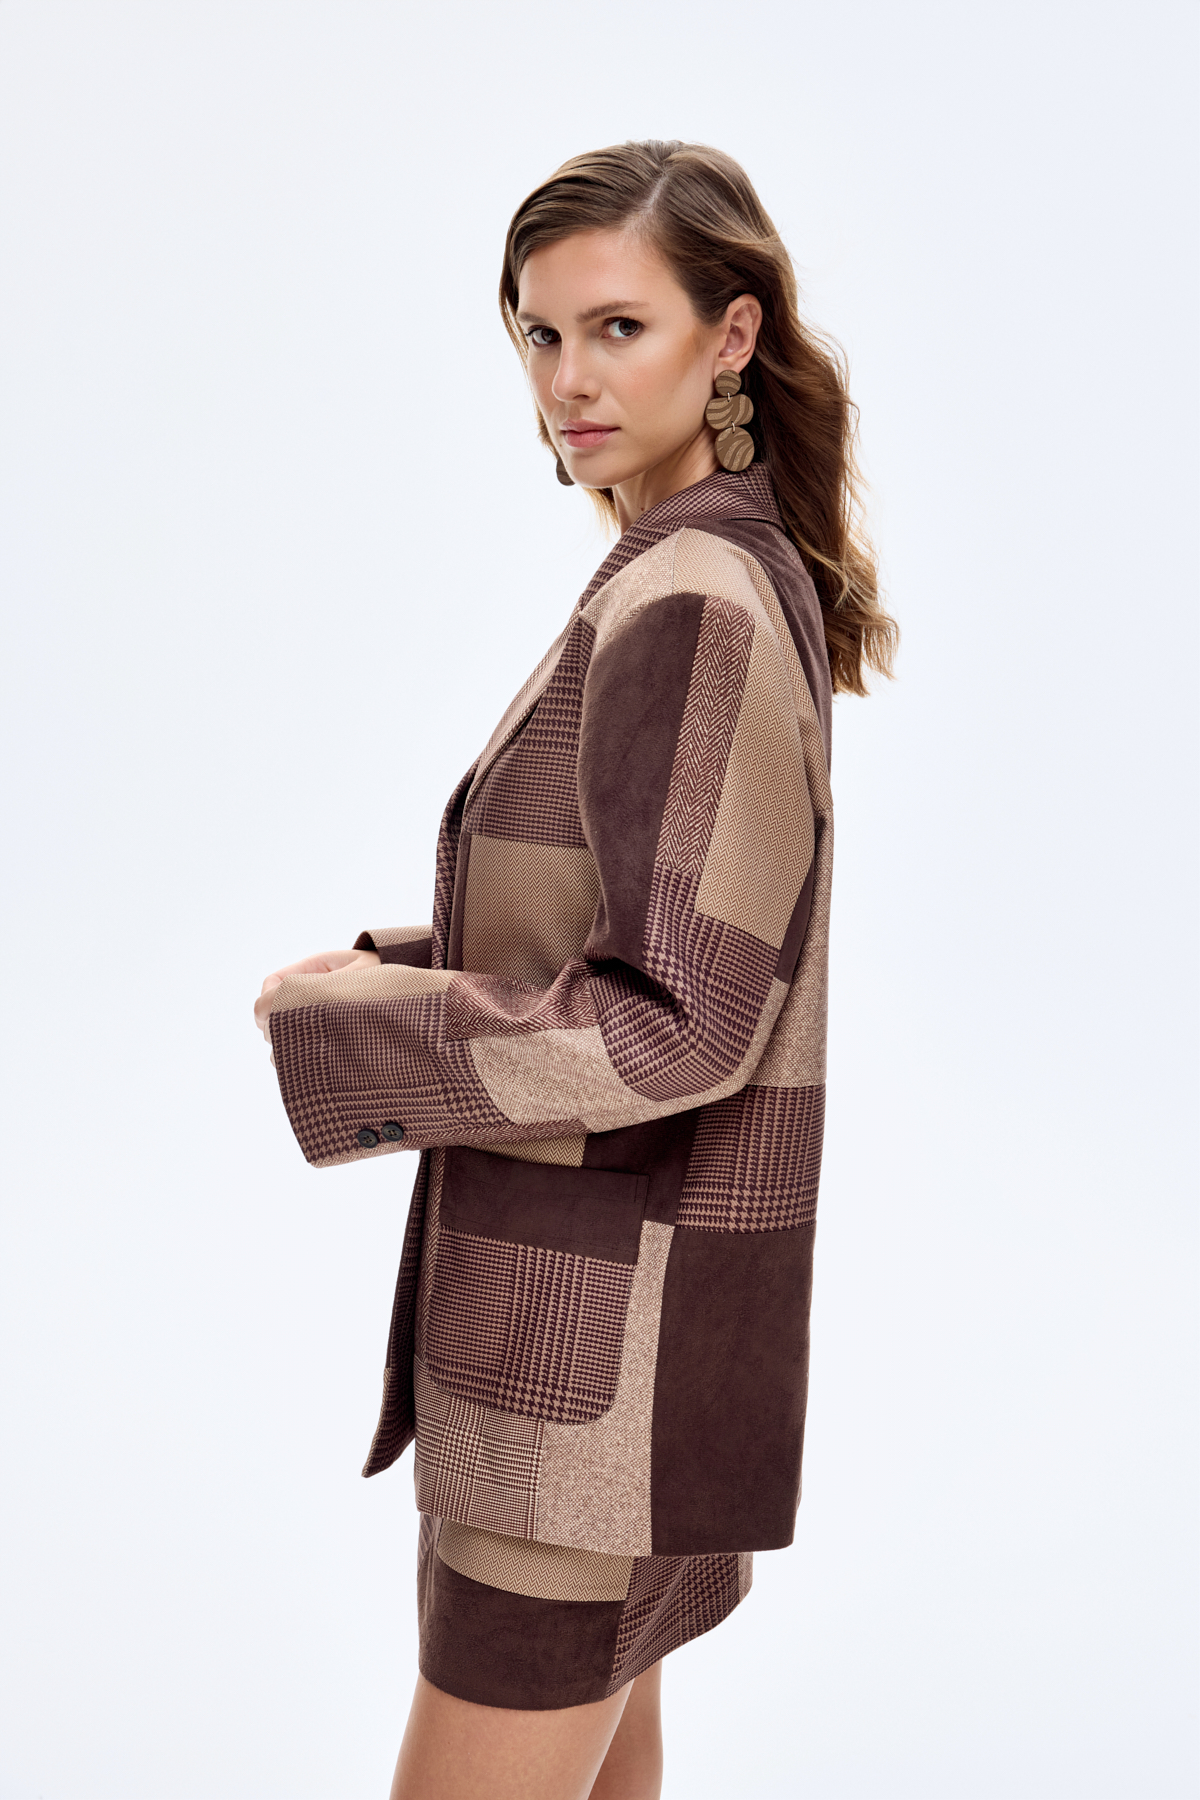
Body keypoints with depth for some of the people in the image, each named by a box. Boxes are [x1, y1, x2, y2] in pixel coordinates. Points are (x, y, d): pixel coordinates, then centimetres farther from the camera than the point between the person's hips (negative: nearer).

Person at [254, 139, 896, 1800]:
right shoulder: (739, 573, 11)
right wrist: (396, 964, 3)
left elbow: (674, 1022, -25)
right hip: (614, 1301, 10)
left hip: (610, 1325, -10)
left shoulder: (692, 601, -19)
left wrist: (349, 1022, -15)